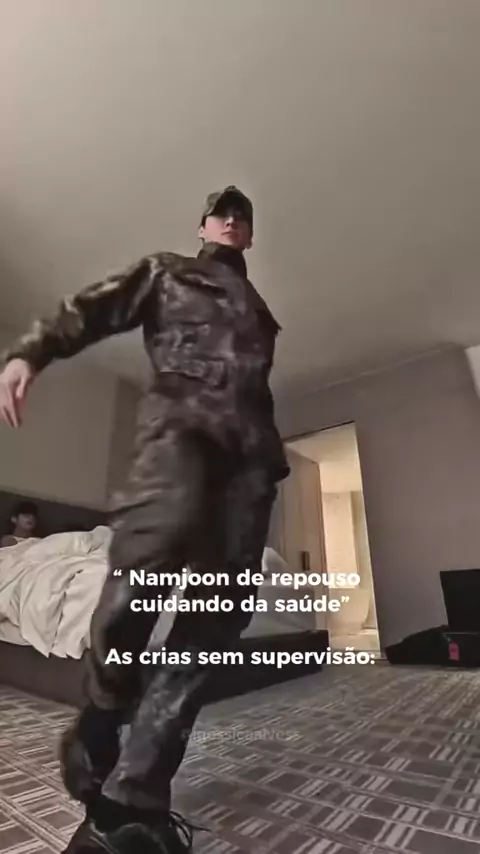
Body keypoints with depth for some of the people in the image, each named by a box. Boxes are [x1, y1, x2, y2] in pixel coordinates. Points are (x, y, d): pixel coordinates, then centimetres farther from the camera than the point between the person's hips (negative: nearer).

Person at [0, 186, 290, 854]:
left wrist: (273, 454, 21)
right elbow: (90, 310, 12)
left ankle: (135, 790, -2)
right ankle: (99, 724, -5)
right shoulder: (165, 271, 26)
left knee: (223, 604, -10)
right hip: (178, 418, -5)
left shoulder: (258, 309, 38)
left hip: (249, 442, 5)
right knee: (156, 542, -32)